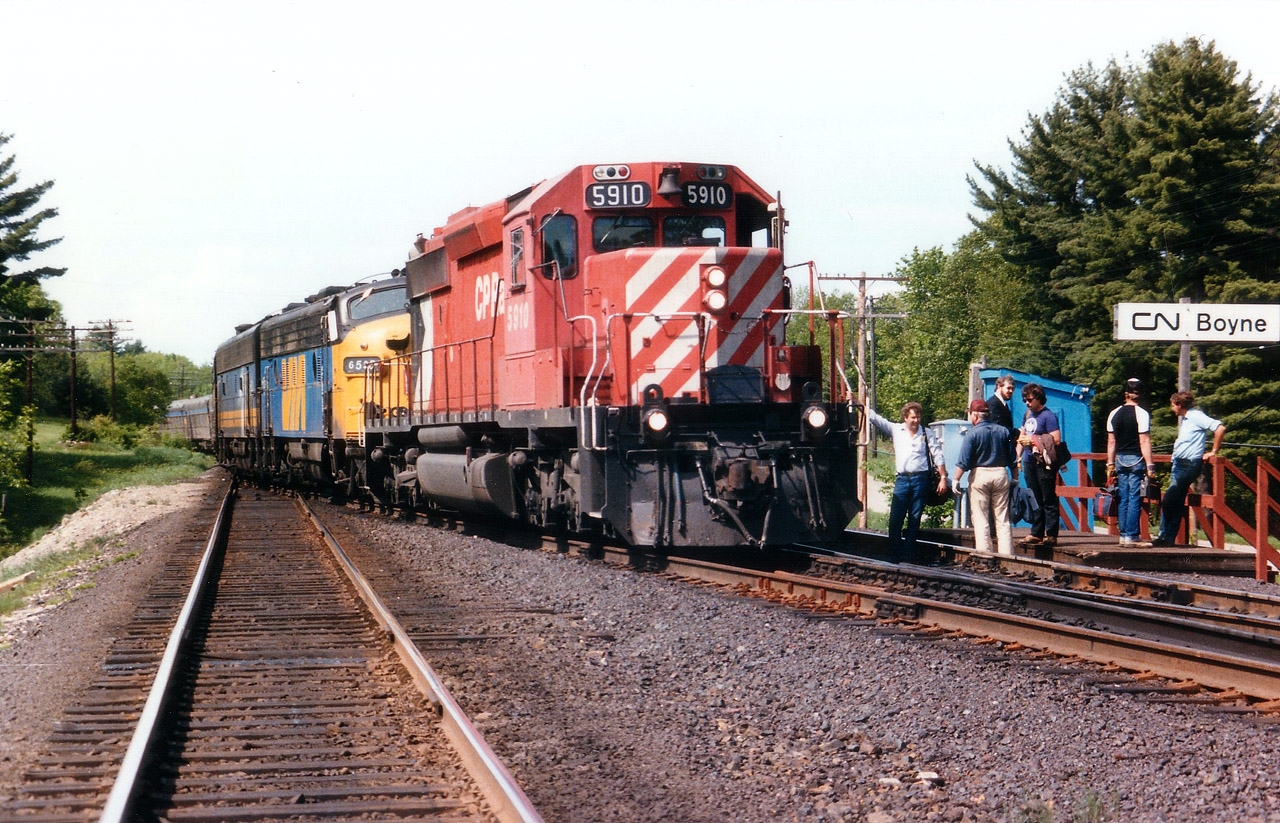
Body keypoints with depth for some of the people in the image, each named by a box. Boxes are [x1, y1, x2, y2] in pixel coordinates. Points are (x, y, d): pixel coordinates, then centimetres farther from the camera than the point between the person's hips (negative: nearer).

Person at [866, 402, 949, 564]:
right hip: (902, 479, 1)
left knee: (914, 520, 3)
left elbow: (938, 457, 6)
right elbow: (874, 418, 3)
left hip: (920, 479, -1)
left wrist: (943, 478, 0)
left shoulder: (927, 434, 6)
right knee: (895, 519, -5)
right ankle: (894, 556, -2)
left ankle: (909, 555, 9)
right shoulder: (895, 430, 8)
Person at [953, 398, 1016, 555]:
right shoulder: (1003, 431, 7)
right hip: (1001, 473, 4)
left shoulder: (972, 433, -7)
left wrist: (956, 480, -6)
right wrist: (1015, 479, 18)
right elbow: (1012, 460, 10)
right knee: (1003, 520, 7)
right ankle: (1007, 556, 4)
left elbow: (963, 461, -12)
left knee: (981, 520, 1)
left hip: (980, 474, -4)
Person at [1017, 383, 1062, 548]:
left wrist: (1033, 440, -16)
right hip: (1030, 461, 9)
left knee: (1048, 500, -5)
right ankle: (1036, 534, 18)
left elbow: (1056, 439, -18)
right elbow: (1022, 436, 24)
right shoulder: (1028, 415, 15)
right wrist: (1019, 456, 14)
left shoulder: (1048, 416, -9)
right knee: (1034, 500, 12)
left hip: (1044, 463, -9)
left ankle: (1051, 535, -5)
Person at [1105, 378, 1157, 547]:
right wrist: (1149, 466, -11)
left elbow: (1111, 441, 10)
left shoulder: (1114, 414, 8)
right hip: (1136, 459, -5)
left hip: (1120, 459, 5)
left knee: (1123, 499, 9)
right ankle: (1132, 536, -6)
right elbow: (1144, 441, -13)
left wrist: (1110, 465, 15)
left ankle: (1123, 535, 11)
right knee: (1134, 499, -4)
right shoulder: (1141, 414, -9)